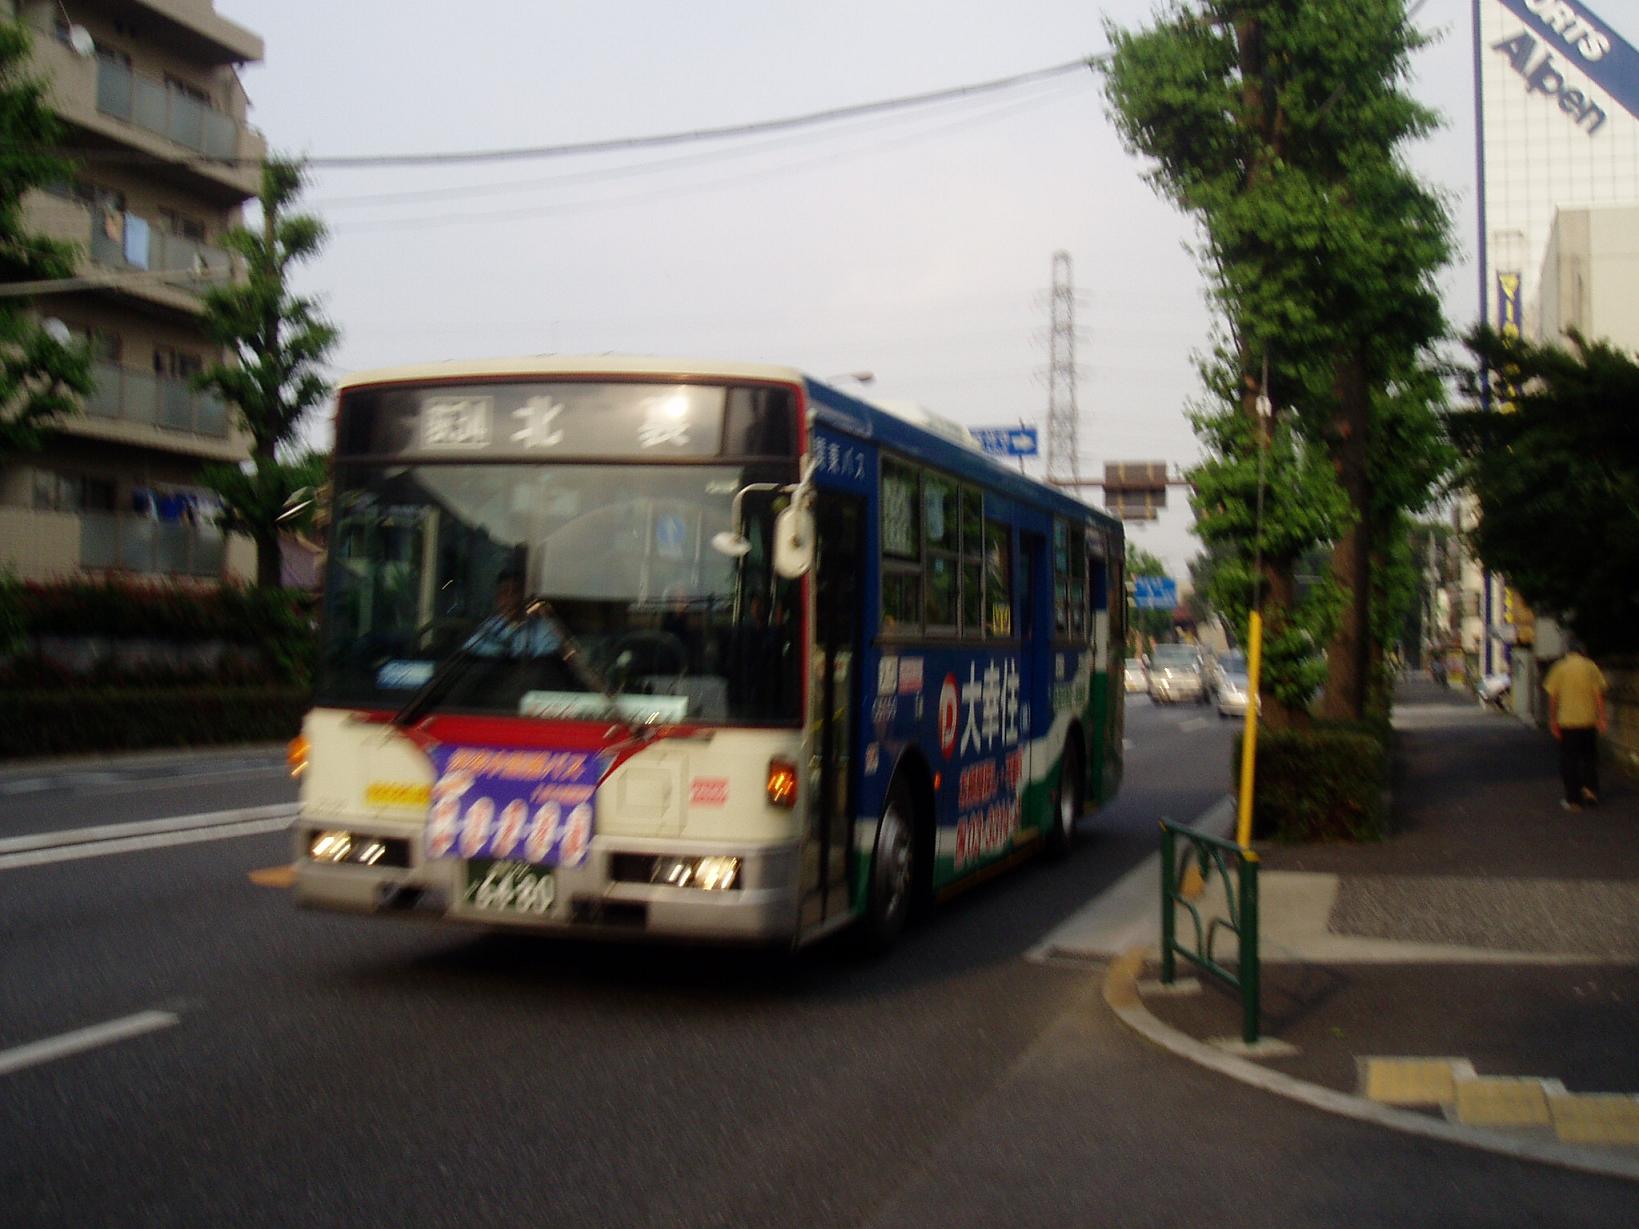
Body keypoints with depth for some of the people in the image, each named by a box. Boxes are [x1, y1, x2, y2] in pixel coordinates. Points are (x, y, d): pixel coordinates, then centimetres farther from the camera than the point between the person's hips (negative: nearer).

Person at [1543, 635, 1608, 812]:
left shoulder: (1560, 668, -3)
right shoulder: (1590, 667, -2)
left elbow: (1553, 697, -2)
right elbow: (1599, 694, -5)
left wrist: (1552, 720, 5)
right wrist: (1602, 717, -1)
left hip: (1567, 721, -1)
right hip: (1589, 721, 1)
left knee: (1569, 760, 6)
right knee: (1589, 757, 20)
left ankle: (1573, 799, 7)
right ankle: (1590, 788, 5)